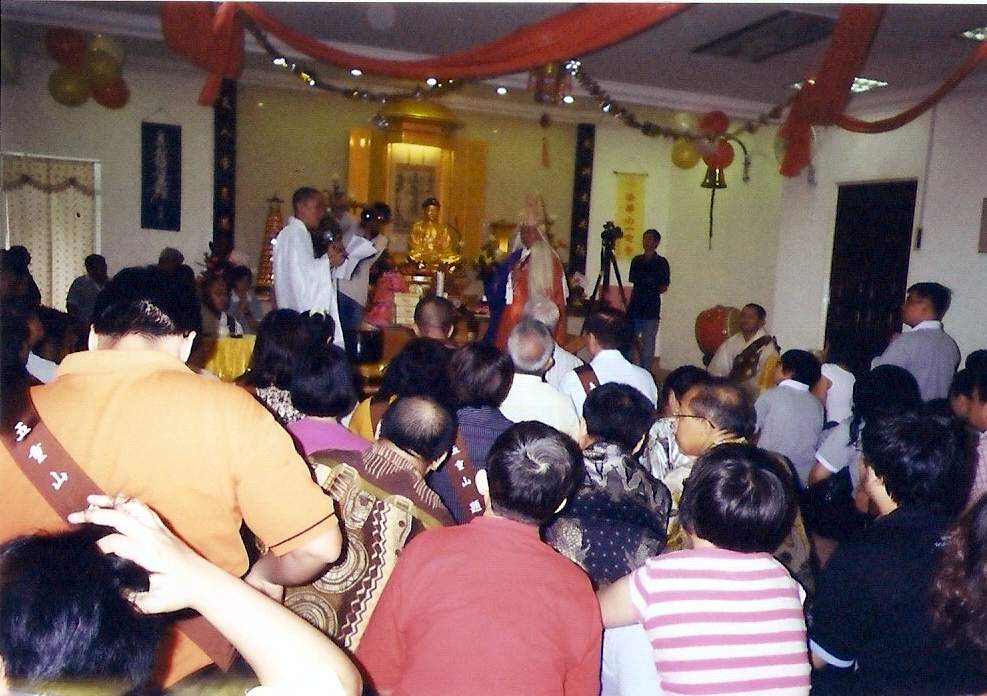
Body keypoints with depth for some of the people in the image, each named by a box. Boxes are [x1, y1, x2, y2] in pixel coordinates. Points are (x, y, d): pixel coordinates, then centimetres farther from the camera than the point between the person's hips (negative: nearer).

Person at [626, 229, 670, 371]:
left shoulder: (661, 262, -2)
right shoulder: (636, 260, 12)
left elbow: (664, 286, 1)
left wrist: (652, 292, -8)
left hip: (651, 309, -5)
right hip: (635, 307, 5)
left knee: (648, 344, -1)